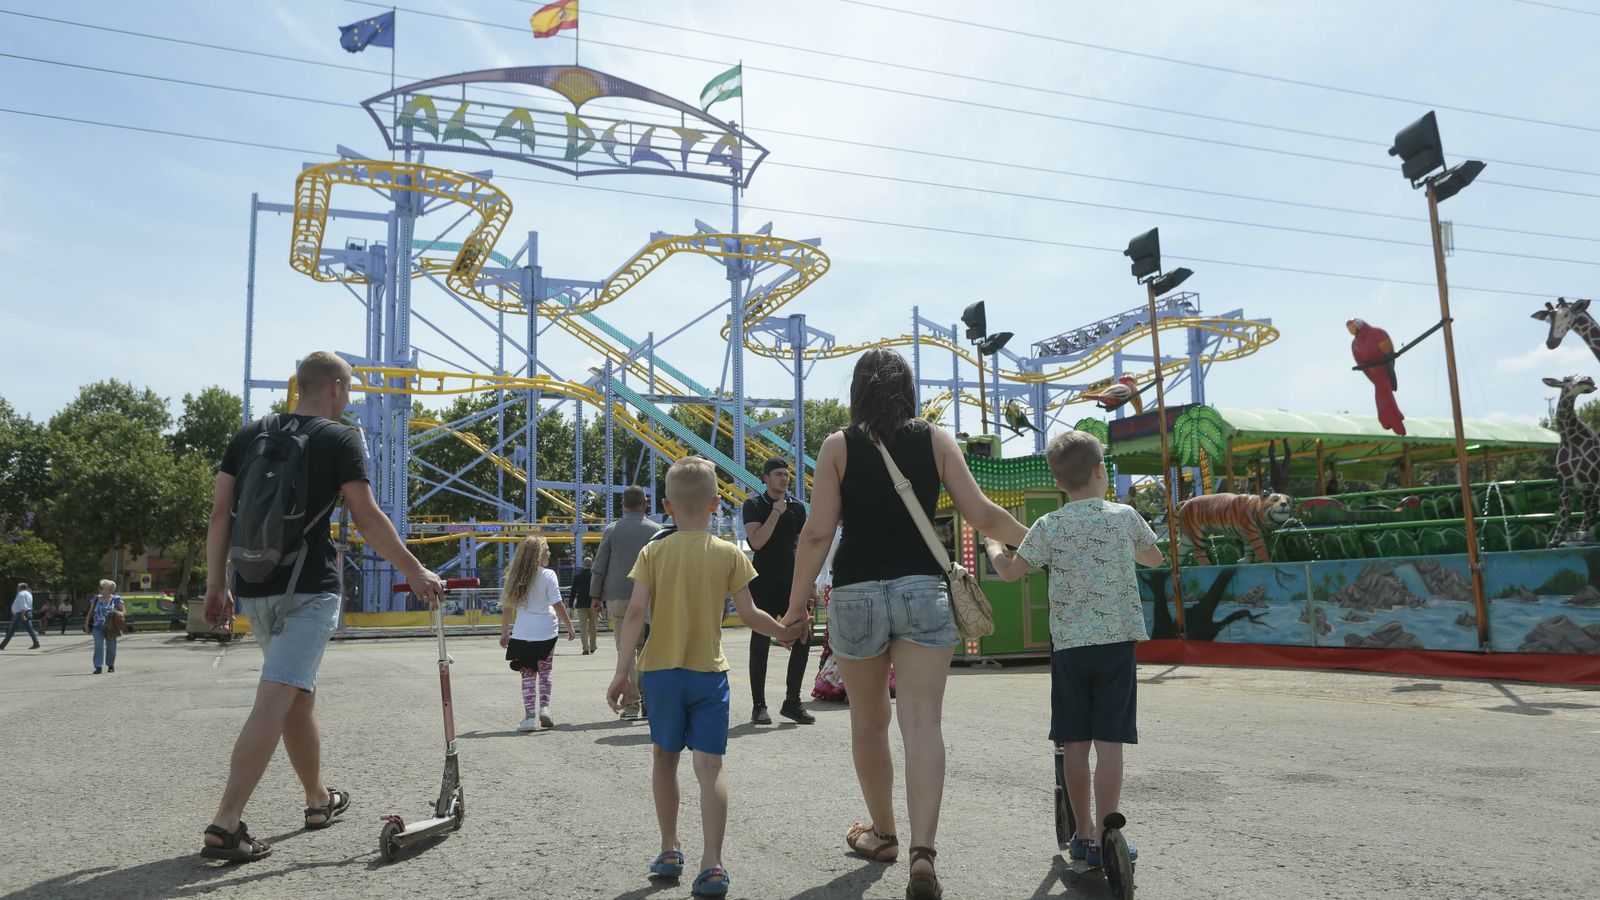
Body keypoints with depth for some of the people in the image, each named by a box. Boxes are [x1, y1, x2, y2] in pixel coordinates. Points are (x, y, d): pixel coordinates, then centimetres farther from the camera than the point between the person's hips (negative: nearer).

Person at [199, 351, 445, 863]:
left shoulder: (249, 434, 12)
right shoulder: (341, 438, -4)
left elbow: (219, 514, 9)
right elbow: (367, 519, -9)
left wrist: (215, 585, 14)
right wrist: (415, 572, -3)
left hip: (254, 589, 7)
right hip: (309, 589, -7)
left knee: (299, 697, 19)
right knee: (275, 701, -8)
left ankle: (320, 800, 33)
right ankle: (225, 826, -15)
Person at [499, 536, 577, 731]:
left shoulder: (515, 577, 5)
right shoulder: (548, 575, -7)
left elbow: (507, 608, 7)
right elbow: (558, 605, -11)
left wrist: (504, 633, 15)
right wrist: (569, 627, -3)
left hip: (522, 633, 2)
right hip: (546, 631, -2)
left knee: (528, 673, 7)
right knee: (546, 669, 16)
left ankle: (530, 716, 4)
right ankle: (544, 707, 4)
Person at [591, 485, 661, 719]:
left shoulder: (612, 530, 1)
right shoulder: (656, 530, 1)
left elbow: (599, 566, 3)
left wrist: (596, 595, 12)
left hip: (618, 597, 0)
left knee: (625, 649, 3)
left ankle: (632, 703, 1)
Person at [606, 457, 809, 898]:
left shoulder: (652, 552, -2)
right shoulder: (729, 553, -3)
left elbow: (636, 612, -9)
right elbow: (748, 614, -3)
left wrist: (622, 671, -5)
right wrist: (785, 632, 13)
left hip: (660, 670, 1)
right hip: (708, 671, -1)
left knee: (664, 757, 18)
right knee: (709, 766, -1)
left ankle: (670, 852, 27)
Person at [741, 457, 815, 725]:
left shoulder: (797, 506, 10)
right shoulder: (754, 505, -3)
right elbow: (756, 542, -15)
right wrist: (776, 512, -17)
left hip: (792, 582, 4)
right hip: (763, 584, -4)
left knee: (803, 640, 0)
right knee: (760, 643, 1)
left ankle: (792, 702, 12)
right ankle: (759, 706, 10)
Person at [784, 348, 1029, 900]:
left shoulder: (839, 446, 0)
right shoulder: (936, 440, 3)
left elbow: (817, 533, -6)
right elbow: (981, 515, 2)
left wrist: (796, 605, 0)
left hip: (856, 595, 0)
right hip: (924, 591, 0)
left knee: (868, 722, 17)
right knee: (923, 724, -2)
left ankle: (883, 833, 33)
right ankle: (922, 852, -15)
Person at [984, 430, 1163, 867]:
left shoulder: (1049, 526, -1)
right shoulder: (1124, 516, 1)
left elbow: (1010, 571, 8)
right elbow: (1155, 557, 19)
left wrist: (993, 547, 28)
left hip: (1068, 646, 1)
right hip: (1116, 641, -1)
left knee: (1075, 744, 9)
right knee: (1109, 742, 0)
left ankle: (1083, 834, 19)